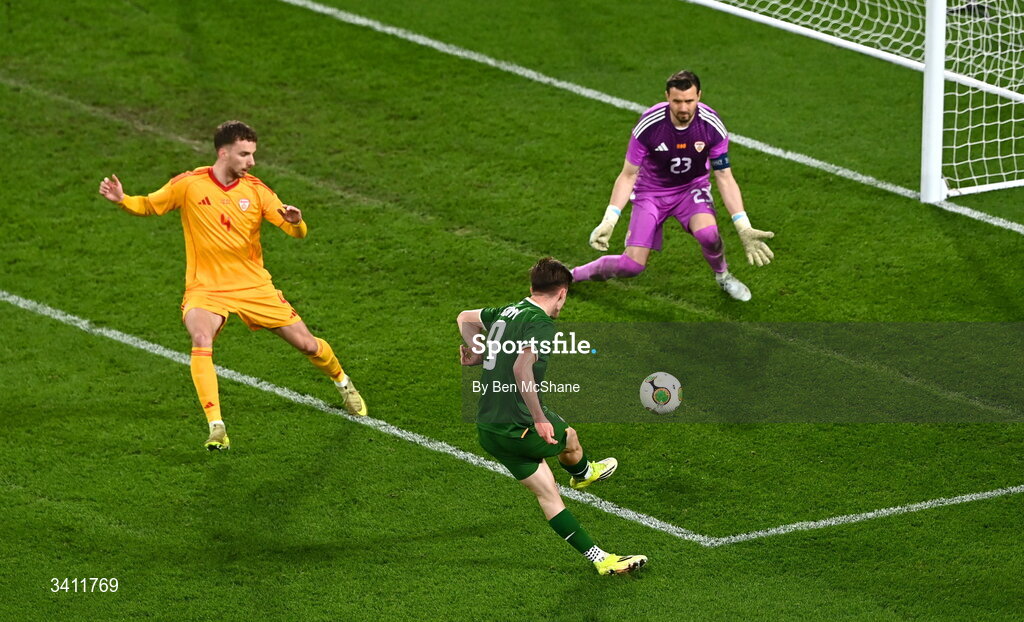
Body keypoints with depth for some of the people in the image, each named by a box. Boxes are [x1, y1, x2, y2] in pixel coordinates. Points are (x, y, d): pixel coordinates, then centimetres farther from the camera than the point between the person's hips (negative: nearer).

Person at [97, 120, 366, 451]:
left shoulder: (255, 189, -3)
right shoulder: (189, 185, -7)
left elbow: (297, 231, -5)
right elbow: (148, 206, 5)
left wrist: (295, 221, -29)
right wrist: (122, 200, -16)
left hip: (255, 287, 2)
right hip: (205, 290, -2)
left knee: (306, 343, 5)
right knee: (201, 340, -32)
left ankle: (342, 383, 39)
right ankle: (216, 427, -32)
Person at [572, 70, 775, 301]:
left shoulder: (712, 125, -23)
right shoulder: (649, 125, -26)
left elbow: (725, 179, -14)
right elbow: (628, 176, -16)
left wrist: (744, 228, -21)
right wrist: (609, 221, -25)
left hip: (692, 187, 1)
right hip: (651, 192, -1)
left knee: (707, 233, -31)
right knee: (632, 265, -12)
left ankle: (723, 276, 3)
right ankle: (573, 275, 14)